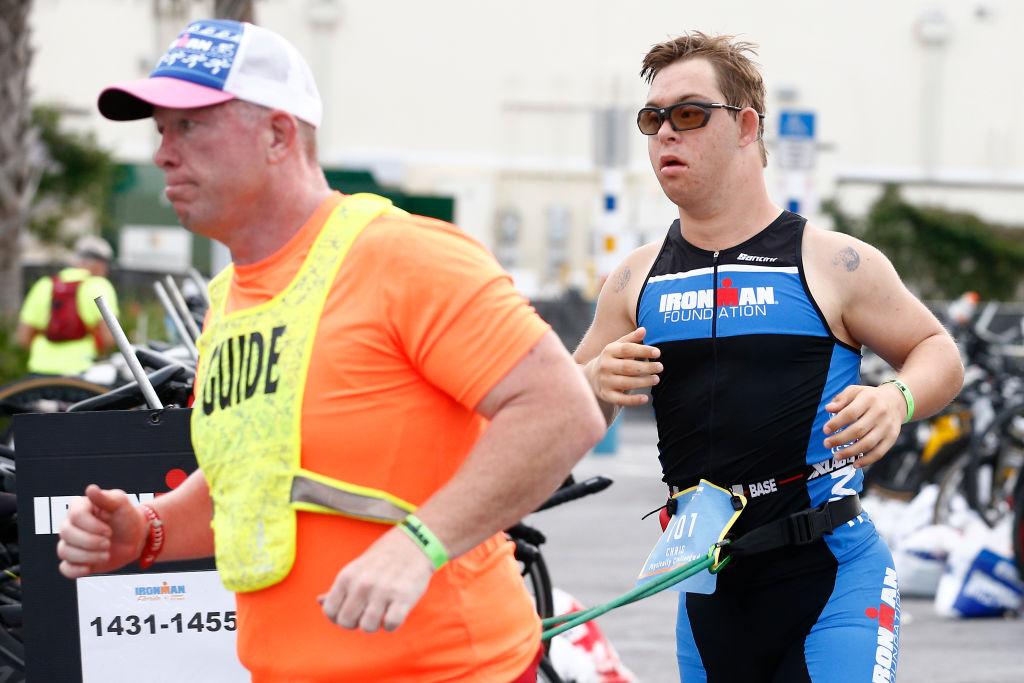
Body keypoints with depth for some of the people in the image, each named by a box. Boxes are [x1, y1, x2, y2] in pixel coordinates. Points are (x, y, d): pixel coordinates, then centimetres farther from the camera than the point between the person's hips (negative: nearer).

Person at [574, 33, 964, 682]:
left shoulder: (833, 262, -3)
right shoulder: (636, 280, 9)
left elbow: (939, 353, 6)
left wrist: (896, 401, -16)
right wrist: (596, 383, -9)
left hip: (833, 577, -4)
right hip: (710, 590, 4)